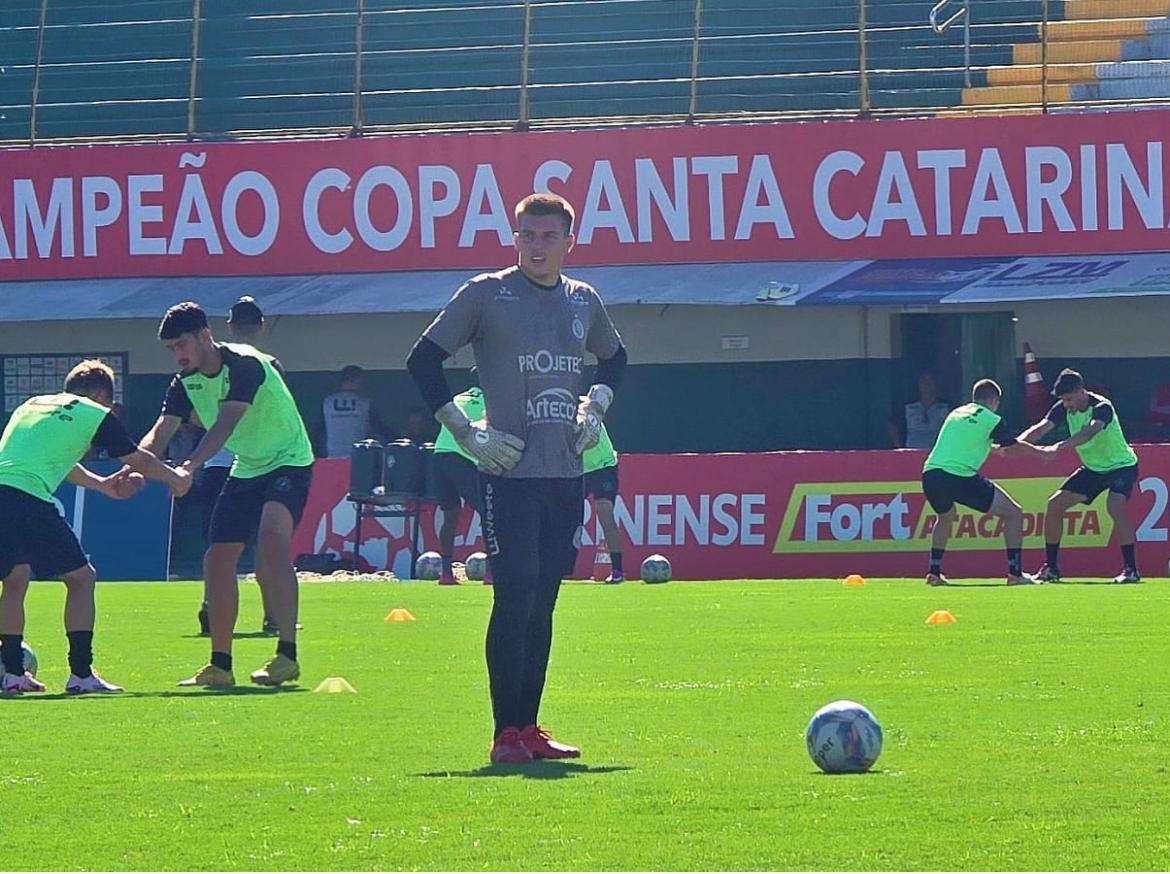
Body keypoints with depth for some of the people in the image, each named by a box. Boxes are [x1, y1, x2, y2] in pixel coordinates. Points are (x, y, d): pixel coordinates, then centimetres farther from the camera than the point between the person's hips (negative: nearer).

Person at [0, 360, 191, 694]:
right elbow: (139, 461, 23)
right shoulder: (96, 415, 11)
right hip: (28, 500, -6)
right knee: (81, 577, 8)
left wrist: (103, 485, 54)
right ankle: (81, 675, 4)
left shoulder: (32, 405, 30)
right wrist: (177, 478, 42)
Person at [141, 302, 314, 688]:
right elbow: (161, 431, -8)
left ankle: (287, 655, -33)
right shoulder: (186, 381, 0)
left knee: (271, 538, -31)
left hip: (288, 463, -8)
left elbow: (226, 424, -35)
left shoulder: (244, 364, -23)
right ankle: (220, 665, 13)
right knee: (218, 559, 1)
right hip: (246, 469, 8)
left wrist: (190, 467, -47)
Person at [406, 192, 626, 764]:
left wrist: (596, 405, 15)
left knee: (542, 603, 8)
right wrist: (466, 434, -6)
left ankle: (529, 727, 13)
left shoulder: (583, 302, 13)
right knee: (515, 598, -11)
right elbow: (423, 362, -2)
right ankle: (507, 733, -8)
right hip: (510, 472, -5)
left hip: (566, 474, 5)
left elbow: (614, 358, 33)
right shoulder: (487, 295, -3)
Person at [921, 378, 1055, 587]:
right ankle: (1015, 573, -1)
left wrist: (996, 449, 58)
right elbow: (1016, 447, 15)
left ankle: (934, 572, 26)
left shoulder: (955, 414, 24)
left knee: (946, 516, 37)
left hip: (930, 474, 6)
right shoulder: (991, 420, 5)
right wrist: (1043, 451, 33)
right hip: (960, 476, -6)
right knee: (1013, 513, 7)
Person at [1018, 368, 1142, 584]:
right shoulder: (1063, 408, -9)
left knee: (1115, 506, -32)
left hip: (1121, 466, -7)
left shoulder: (1102, 407, -28)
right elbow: (1040, 429, -20)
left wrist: (1060, 446, -63)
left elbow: (1091, 431, -48)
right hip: (1093, 468, 7)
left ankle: (1131, 570, -27)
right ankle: (1050, 568, 9)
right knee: (1054, 505, -1)